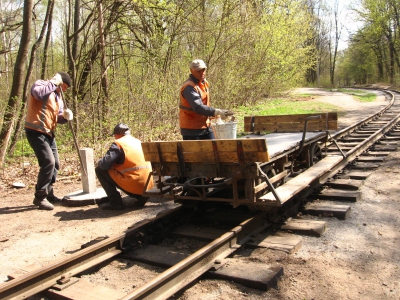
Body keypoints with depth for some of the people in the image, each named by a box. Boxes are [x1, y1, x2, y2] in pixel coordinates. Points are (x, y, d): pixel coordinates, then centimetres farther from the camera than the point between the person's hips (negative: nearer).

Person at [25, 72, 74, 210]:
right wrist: (53, 83, -19)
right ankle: (40, 197, -7)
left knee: (55, 164, 11)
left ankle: (48, 193, 24)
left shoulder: (58, 96, 20)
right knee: (48, 162, -18)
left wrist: (65, 116, -3)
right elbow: (38, 93, -32)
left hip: (49, 133, 10)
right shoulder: (40, 84, -6)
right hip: (35, 131, -9)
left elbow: (58, 118, 19)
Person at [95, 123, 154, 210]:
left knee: (100, 170, 5)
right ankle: (141, 196, 15)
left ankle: (115, 202, 3)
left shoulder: (118, 144, -6)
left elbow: (105, 165, -12)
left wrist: (99, 162, 10)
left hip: (134, 185, -8)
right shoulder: (139, 142, 15)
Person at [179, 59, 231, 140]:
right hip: (191, 129, -9)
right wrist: (216, 112, -39)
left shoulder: (204, 82, 9)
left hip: (205, 126, 9)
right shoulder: (189, 87, -20)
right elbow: (198, 107, -31)